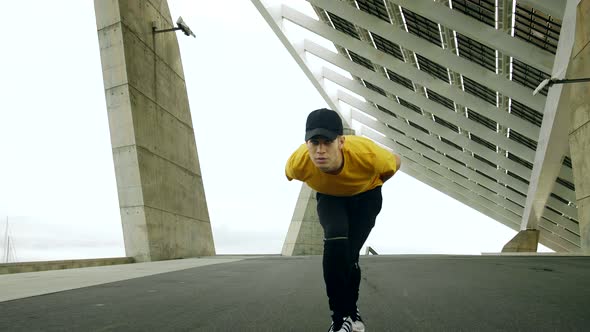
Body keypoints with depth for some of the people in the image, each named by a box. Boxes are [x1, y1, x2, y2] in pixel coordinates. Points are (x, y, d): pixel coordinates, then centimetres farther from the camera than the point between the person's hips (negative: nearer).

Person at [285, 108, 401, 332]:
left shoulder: (367, 154, -41)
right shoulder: (298, 163, -35)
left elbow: (395, 162, -14)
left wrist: (371, 184, 3)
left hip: (366, 197, 0)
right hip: (330, 198, 1)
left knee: (349, 255, -9)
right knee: (336, 242, -27)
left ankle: (351, 311, 23)